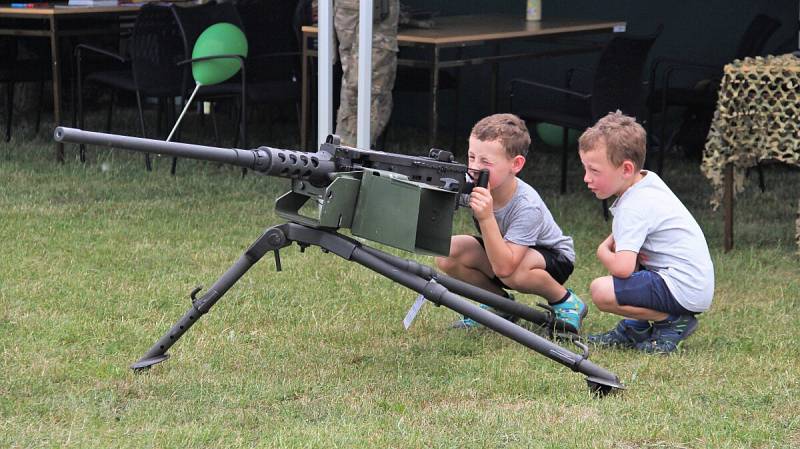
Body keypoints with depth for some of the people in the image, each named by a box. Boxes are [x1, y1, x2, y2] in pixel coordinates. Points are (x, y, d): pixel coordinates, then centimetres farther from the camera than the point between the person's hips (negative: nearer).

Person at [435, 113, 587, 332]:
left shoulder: (527, 206, -34)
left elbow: (503, 268, -39)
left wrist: (487, 218, -47)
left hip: (555, 257, -6)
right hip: (502, 249, 6)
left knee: (515, 273, -39)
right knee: (447, 253, -19)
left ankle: (566, 303, -7)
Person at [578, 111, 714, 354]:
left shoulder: (634, 207, -20)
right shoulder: (648, 180, 10)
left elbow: (622, 268, -30)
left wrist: (603, 251, -6)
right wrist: (611, 244, 3)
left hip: (684, 291, -11)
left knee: (601, 291, -22)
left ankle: (673, 322, -6)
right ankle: (635, 328, 19)